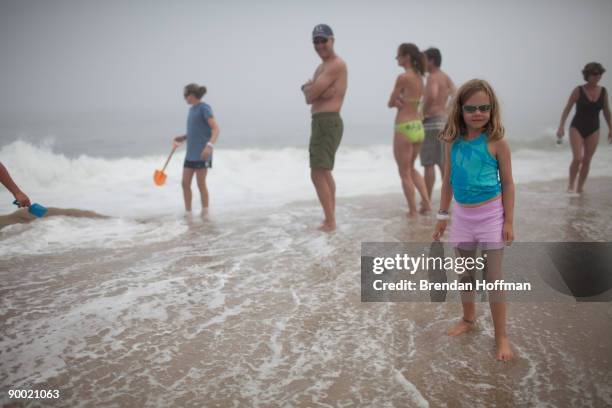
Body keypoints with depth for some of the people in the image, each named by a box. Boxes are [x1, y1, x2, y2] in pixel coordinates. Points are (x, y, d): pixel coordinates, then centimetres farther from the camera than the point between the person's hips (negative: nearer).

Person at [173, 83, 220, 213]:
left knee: (201, 184, -1)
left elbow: (215, 129, -17)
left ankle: (205, 214, 10)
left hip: (202, 154, -8)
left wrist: (209, 145, -31)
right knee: (185, 183, 7)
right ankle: (188, 213, 17)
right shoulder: (192, 109, 15)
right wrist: (183, 137, 12)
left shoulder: (204, 108, -9)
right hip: (190, 153, 8)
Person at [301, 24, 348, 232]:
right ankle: (330, 219, 31)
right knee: (325, 172, 19)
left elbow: (310, 93, -18)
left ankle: (330, 222, -9)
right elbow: (309, 98, 13)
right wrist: (311, 89, -7)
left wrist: (308, 87, 3)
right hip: (322, 123, 11)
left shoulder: (336, 64, -14)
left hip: (327, 123, -11)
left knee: (317, 174, -13)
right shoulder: (322, 67, 18)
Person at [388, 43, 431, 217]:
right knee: (411, 168, 24)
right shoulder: (419, 77, 10)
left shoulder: (403, 77, -14)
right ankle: (426, 202, 16)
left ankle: (413, 211, 10)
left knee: (405, 173, 5)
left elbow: (391, 103, -8)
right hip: (419, 127, 8)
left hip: (405, 129, -8)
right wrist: (401, 101, -7)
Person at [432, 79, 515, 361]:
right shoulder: (452, 142, -1)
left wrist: (508, 221, -9)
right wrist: (442, 216, 10)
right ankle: (468, 319, 38)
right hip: (462, 215, 4)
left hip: (491, 214, -4)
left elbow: (508, 183, -6)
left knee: (493, 277, 0)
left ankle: (501, 337, 11)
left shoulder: (496, 142, -11)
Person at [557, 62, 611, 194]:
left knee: (587, 161, 5)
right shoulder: (578, 91, -9)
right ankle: (570, 185, 5)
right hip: (577, 128, -3)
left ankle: (580, 188, 18)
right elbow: (567, 109, -8)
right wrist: (561, 127, -15)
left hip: (593, 130, 3)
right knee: (577, 158, -14)